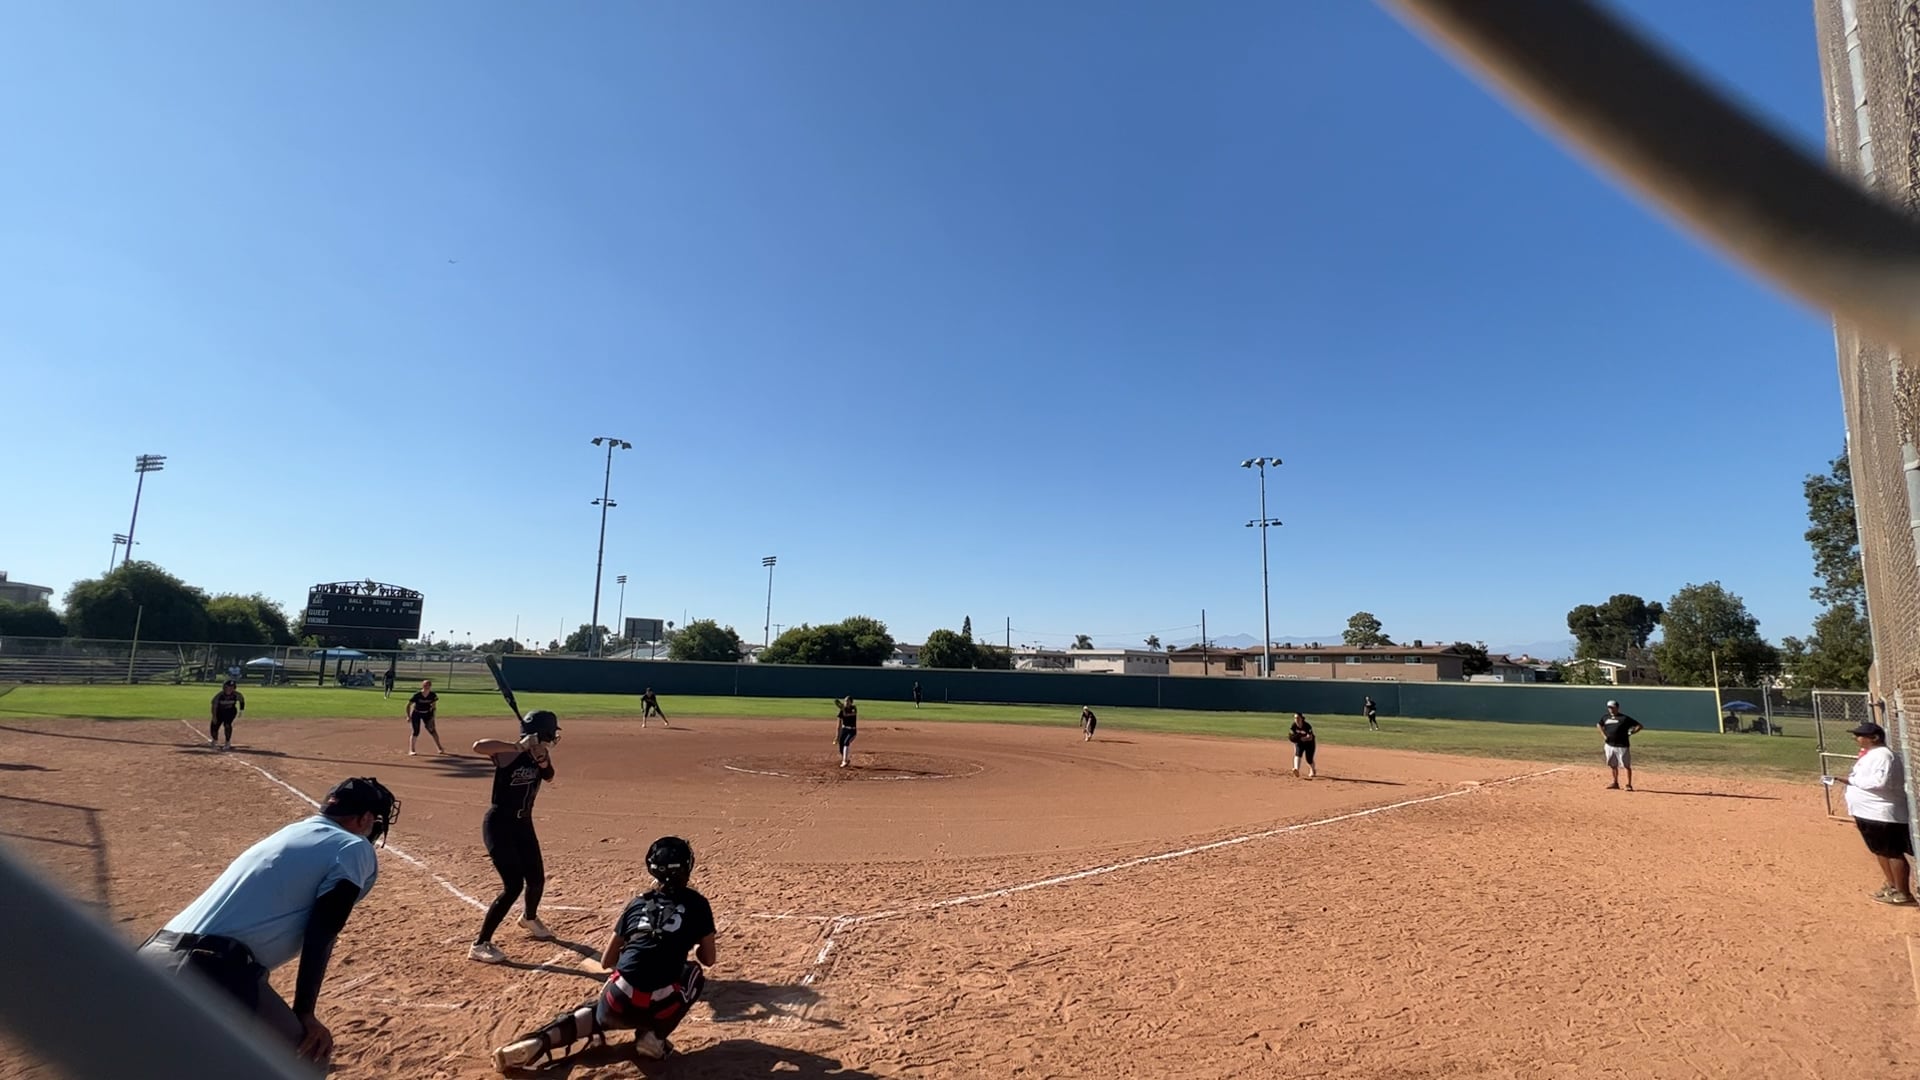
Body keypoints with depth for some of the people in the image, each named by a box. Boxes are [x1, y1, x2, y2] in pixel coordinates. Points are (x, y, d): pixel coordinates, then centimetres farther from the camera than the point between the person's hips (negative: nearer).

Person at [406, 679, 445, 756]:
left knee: (432, 730, 2)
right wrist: (408, 716, -15)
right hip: (416, 713, -2)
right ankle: (411, 750, -1)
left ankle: (439, 748, 13)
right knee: (416, 731, -9)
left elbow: (434, 707, -3)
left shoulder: (433, 695, -15)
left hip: (427, 713, 2)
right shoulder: (417, 695, -23)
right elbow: (408, 705, -13)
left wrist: (432, 718, -5)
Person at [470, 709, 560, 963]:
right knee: (514, 885, -14)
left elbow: (549, 775, -12)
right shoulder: (509, 754, -21)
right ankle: (479, 945, -1)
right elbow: (478, 746, -38)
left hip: (523, 825, 7)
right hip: (499, 825, -7)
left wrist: (542, 758, -28)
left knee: (537, 879, 15)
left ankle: (529, 919, 47)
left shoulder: (540, 756, 2)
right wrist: (519, 746, -42)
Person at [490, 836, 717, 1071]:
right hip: (659, 1008, -3)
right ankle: (654, 1036, 10)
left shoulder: (638, 902, 14)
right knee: (694, 972, 26)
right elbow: (708, 960, 16)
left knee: (593, 1011, 36)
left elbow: (607, 961, 21)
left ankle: (536, 1043, 8)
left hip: (618, 1004, 3)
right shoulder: (697, 904, 6)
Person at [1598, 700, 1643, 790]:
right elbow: (1599, 725, 27)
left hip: (1622, 746, -5)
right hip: (1609, 745, 5)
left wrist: (1631, 733, -17)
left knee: (1627, 766, 0)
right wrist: (1603, 735, 14)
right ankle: (1615, 783, 25)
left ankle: (1629, 785, 8)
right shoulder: (1605, 717, 8)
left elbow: (1639, 726, -7)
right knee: (1613, 765, 14)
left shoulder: (1624, 718, -8)